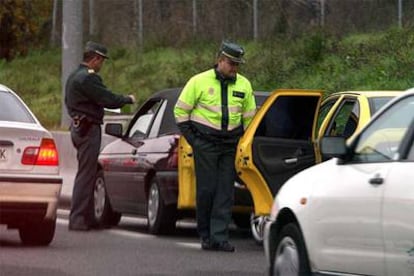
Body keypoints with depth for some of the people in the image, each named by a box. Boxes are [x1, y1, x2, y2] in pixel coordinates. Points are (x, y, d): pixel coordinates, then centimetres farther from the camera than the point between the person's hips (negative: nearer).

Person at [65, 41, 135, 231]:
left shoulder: (74, 77, 17)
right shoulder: (88, 78, -17)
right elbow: (108, 100, -20)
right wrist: (128, 100, -2)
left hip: (78, 128, 11)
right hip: (89, 129, -11)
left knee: (87, 173, 15)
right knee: (86, 174, -9)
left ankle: (87, 217, 19)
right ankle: (77, 219, -11)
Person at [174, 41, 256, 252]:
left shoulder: (244, 85, 8)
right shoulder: (199, 82, -4)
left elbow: (249, 116, 19)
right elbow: (180, 110, 2)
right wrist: (191, 137, -2)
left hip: (230, 145, 4)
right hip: (205, 144, -3)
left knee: (226, 192, -1)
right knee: (206, 189, -4)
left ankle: (219, 237, 0)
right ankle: (205, 235, 9)